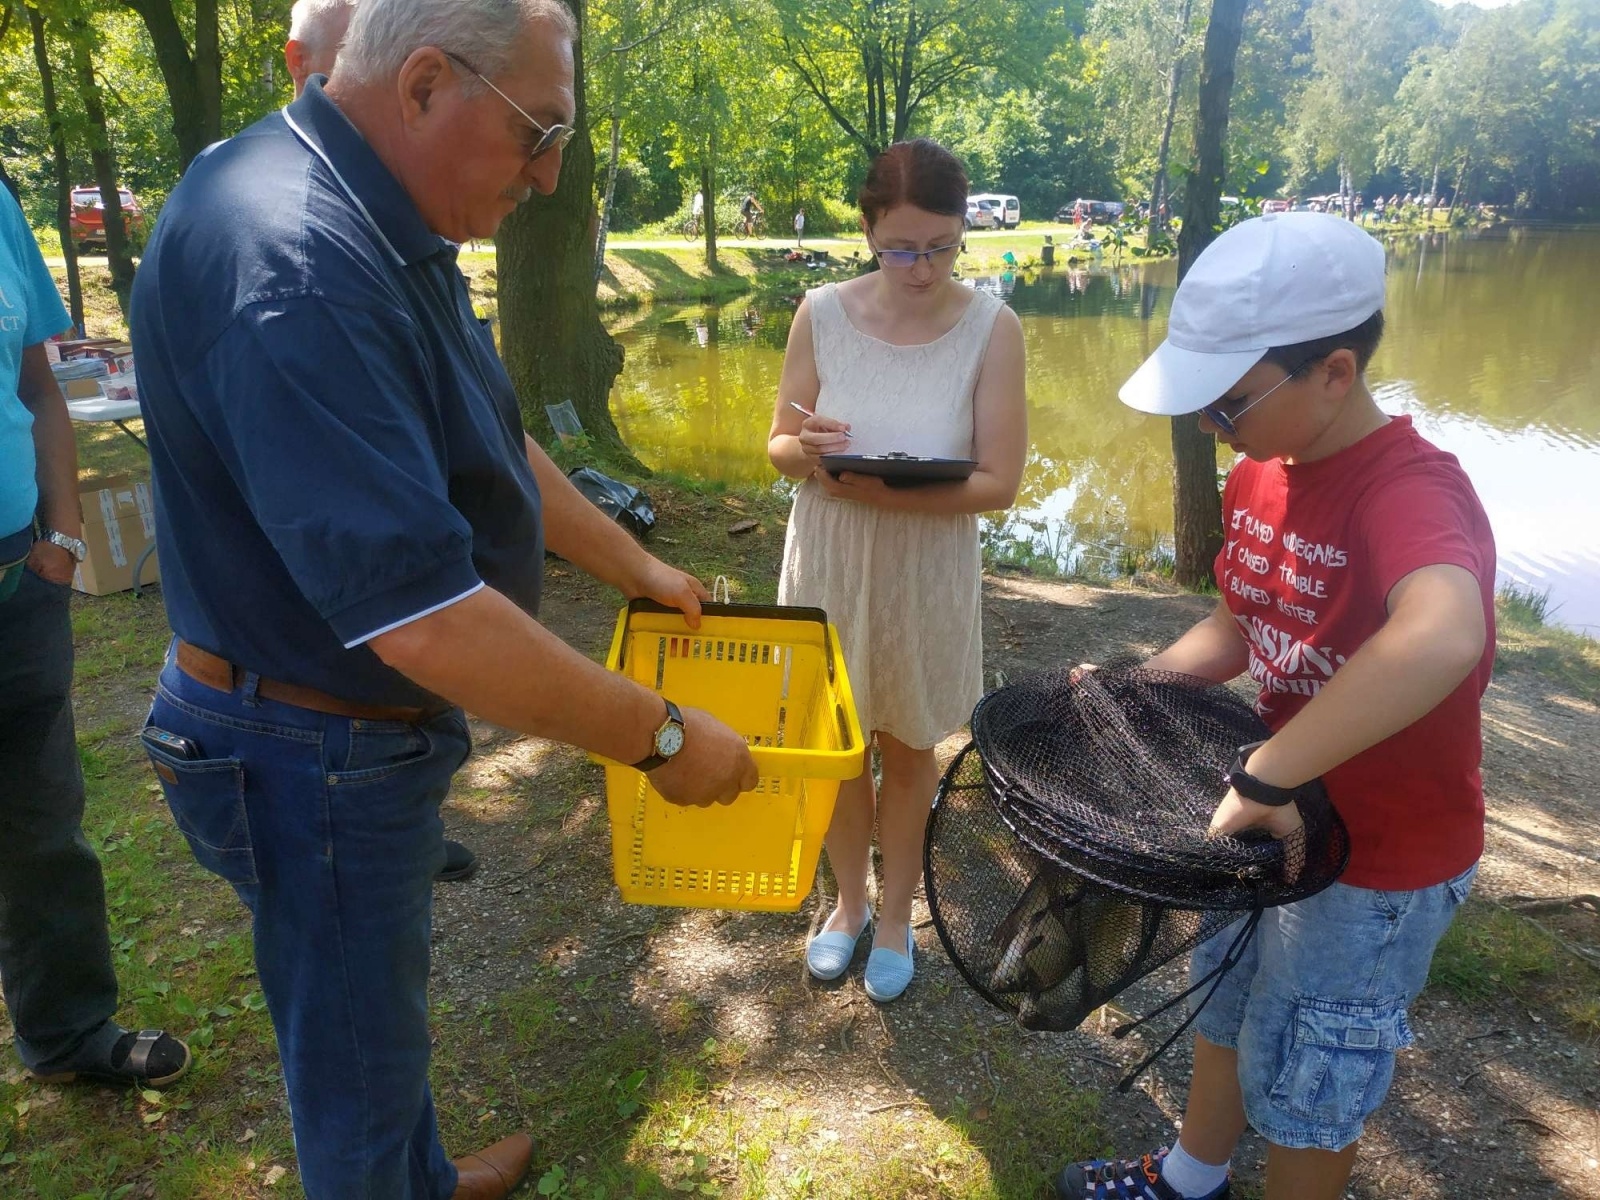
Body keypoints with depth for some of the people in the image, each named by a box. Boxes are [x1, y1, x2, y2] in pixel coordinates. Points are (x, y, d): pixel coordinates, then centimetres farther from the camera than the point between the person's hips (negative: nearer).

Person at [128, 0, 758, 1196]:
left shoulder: (386, 230, 3)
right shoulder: (288, 263, -31)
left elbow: (492, 446, 13)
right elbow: (423, 616, -35)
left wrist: (640, 567, 18)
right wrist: (661, 736, -25)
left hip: (381, 730, 10)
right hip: (318, 757, -10)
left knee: (385, 1003, 29)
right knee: (357, 1058, 14)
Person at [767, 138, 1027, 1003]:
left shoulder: (991, 328, -14)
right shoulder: (822, 314, -9)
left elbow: (998, 482, -14)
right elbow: (779, 445, 0)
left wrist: (888, 491, -29)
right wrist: (804, 449, -25)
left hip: (927, 571, -1)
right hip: (829, 564, 2)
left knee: (909, 749, 15)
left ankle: (895, 913, 39)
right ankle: (849, 900, 40)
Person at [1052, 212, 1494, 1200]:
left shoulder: (1411, 490, -31)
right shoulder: (1259, 479, -4)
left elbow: (1440, 639, -52)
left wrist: (1263, 778, -46)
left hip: (1383, 862, -8)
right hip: (1279, 819, 8)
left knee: (1302, 1081, 14)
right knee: (1227, 1009, 27)